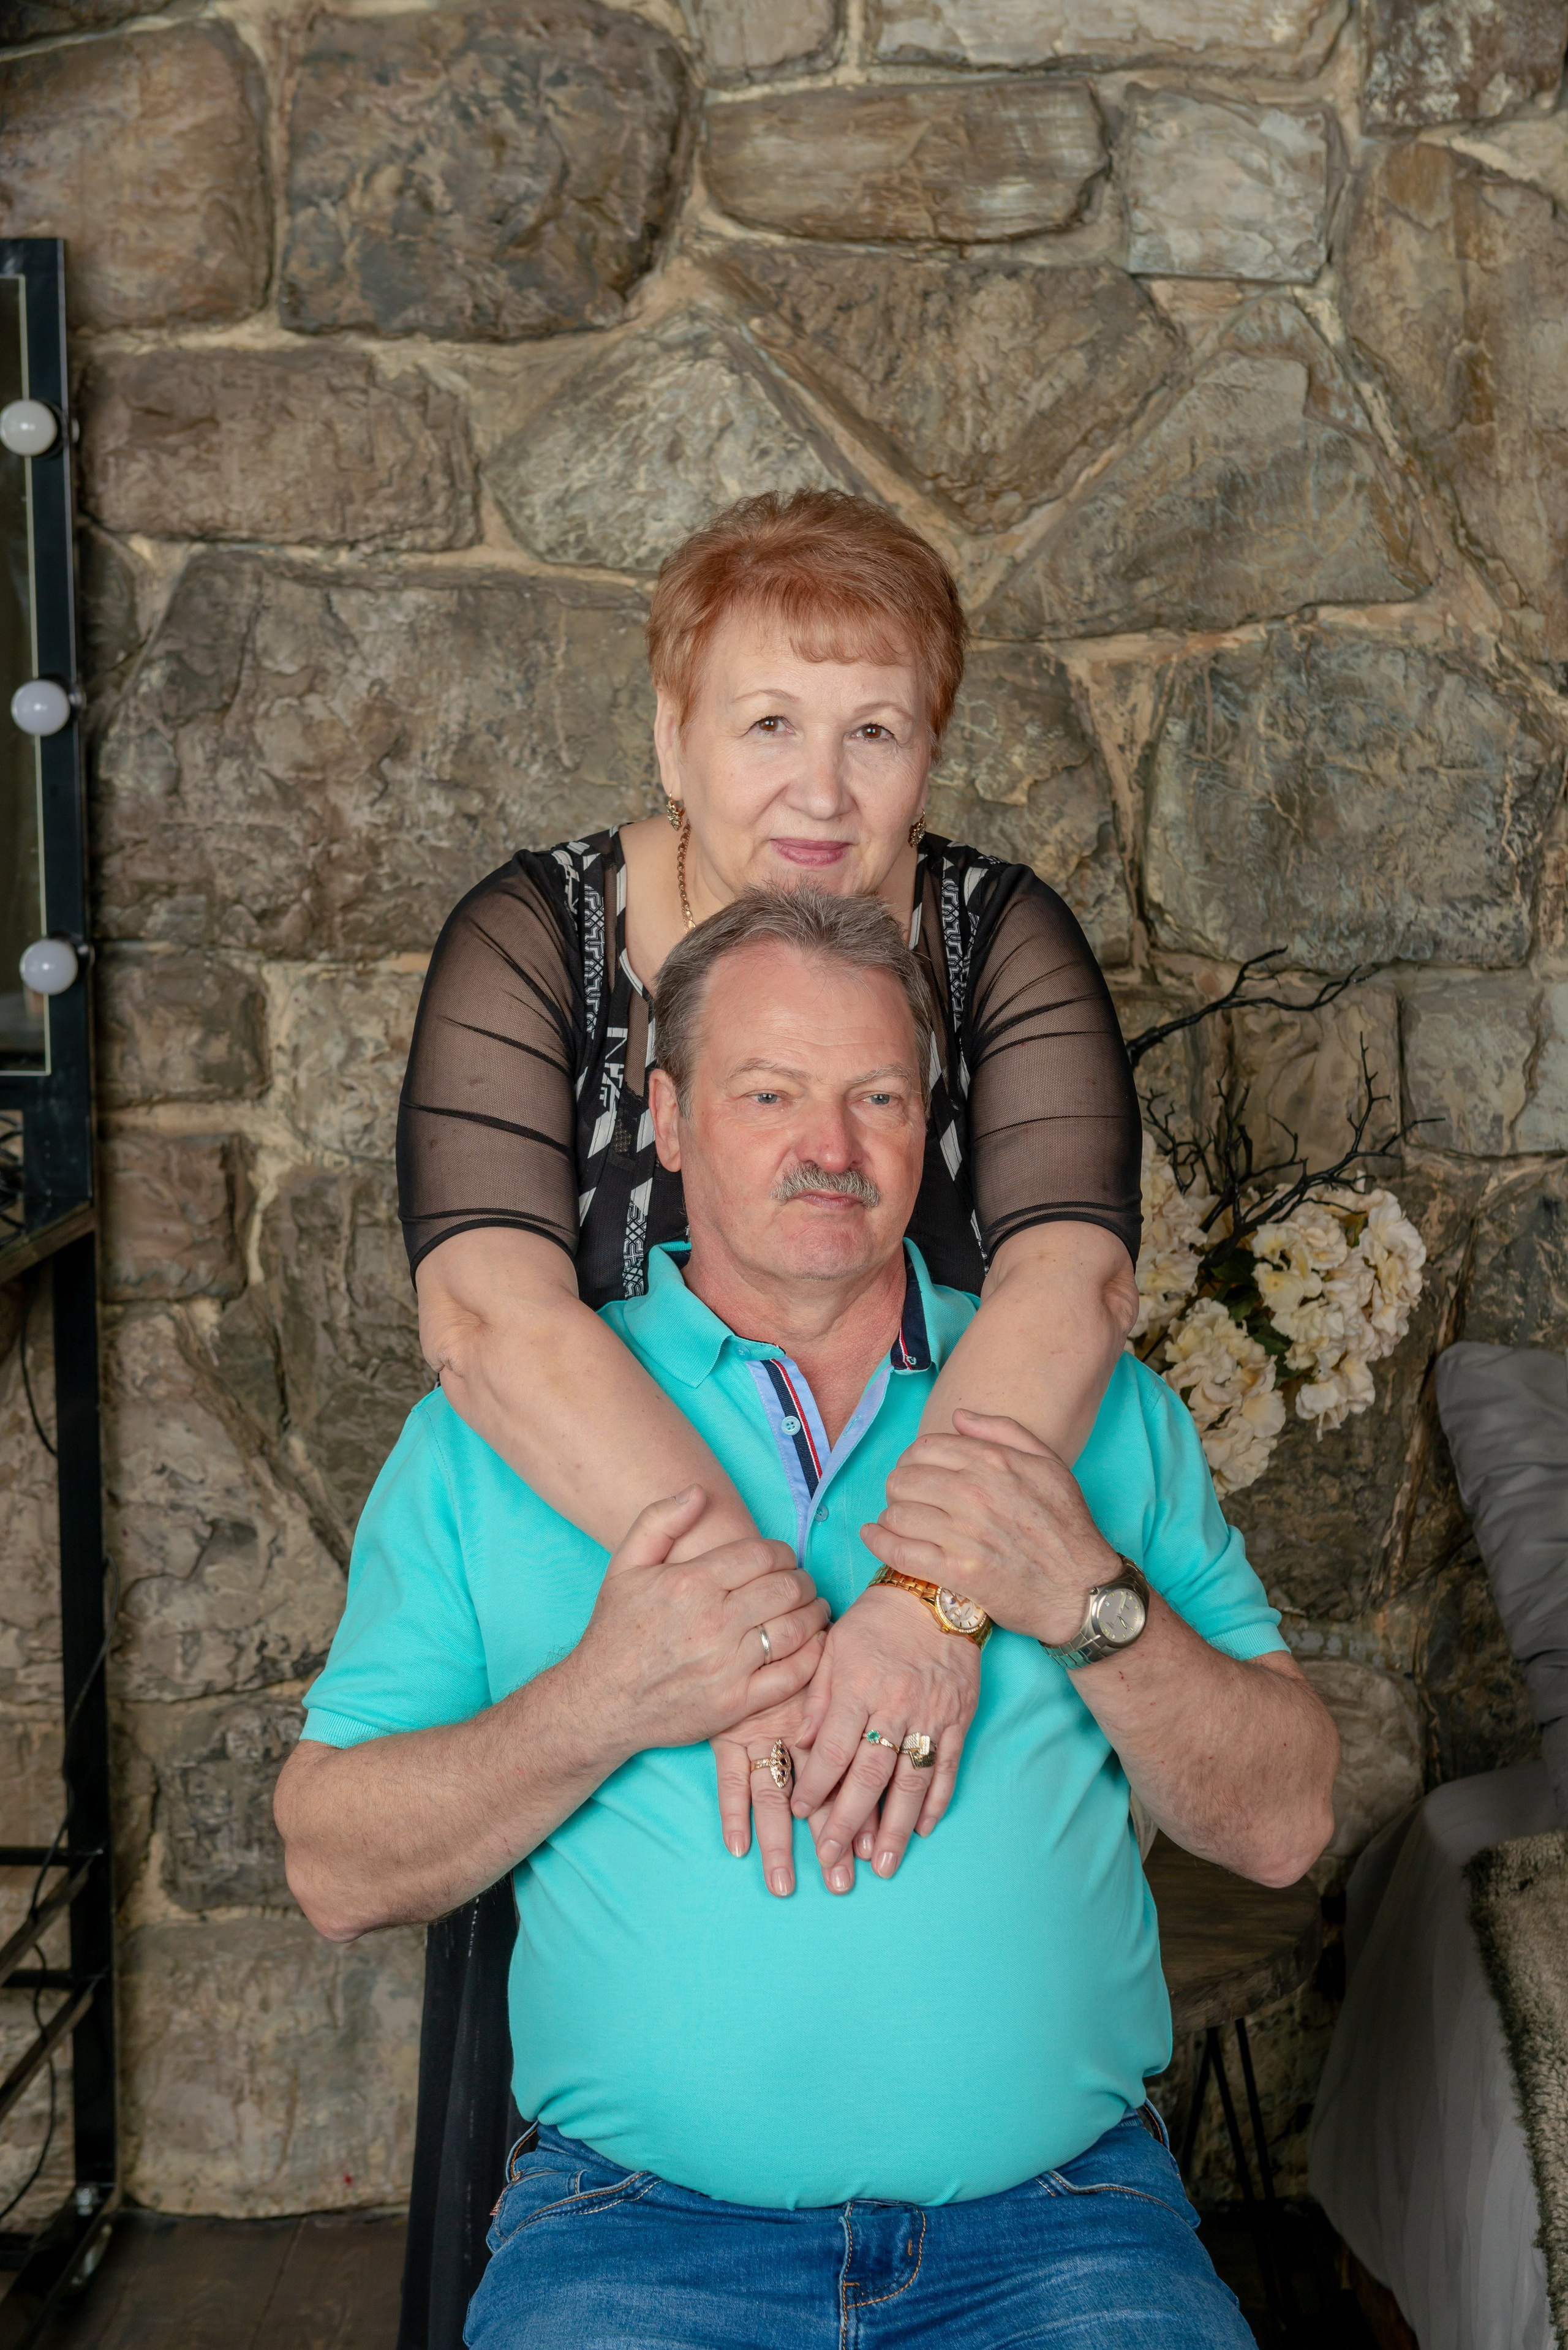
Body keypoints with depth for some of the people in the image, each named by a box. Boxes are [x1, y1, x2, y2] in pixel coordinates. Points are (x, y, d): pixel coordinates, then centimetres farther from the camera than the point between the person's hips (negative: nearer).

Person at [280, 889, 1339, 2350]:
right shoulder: (494, 1426, 5)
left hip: (1058, 2215, 2)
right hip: (639, 2222, -1)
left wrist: (1093, 1605, -13)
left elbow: (1282, 1828, 4)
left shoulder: (1098, 1411, 9)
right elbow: (337, 1874, 1)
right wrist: (601, 1705, -15)